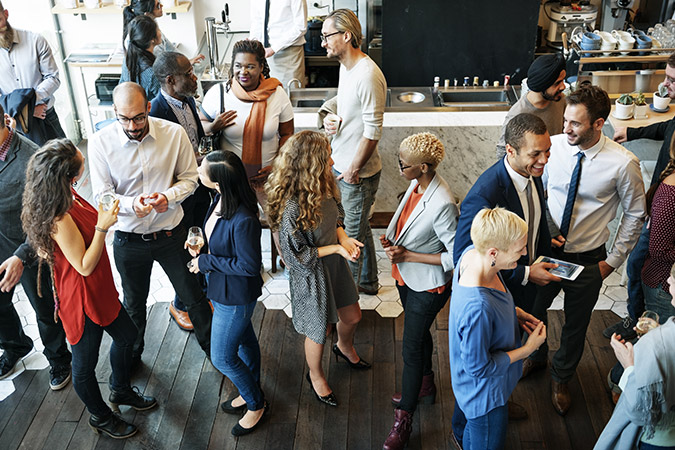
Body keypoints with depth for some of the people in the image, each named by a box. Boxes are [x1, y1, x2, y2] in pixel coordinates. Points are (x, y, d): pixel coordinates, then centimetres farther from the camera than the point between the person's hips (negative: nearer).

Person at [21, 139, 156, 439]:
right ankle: (101, 417, 40)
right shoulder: (60, 219, -34)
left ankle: (120, 391, 52)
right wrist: (102, 227, -31)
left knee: (126, 335, 26)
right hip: (81, 299, -9)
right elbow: (84, 266, -26)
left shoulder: (68, 197, -6)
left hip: (99, 290, 10)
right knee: (85, 363, 16)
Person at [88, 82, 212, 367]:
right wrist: (131, 204, -33)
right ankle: (132, 356, 49)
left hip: (170, 234, 0)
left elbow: (189, 178, -4)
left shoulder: (174, 133, -14)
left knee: (194, 297, 14)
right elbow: (103, 195, -12)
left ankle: (212, 347, 41)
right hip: (129, 239, 0)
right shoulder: (101, 142, -15)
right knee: (134, 304, 22)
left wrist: (168, 196, -25)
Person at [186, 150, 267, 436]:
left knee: (222, 358, 7)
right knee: (244, 340, 27)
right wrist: (202, 248, -6)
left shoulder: (243, 221, -36)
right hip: (221, 286, 9)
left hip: (234, 295, -9)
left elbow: (249, 265, -26)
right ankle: (251, 393, 50)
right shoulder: (221, 199, -9)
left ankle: (256, 404, 32)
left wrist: (207, 262, -20)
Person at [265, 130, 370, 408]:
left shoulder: (324, 187, -11)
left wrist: (343, 238, -11)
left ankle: (345, 348, 61)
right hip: (311, 274, -7)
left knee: (352, 316, 26)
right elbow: (296, 255, -25)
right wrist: (335, 248, -25)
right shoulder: (292, 206, -34)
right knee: (319, 331, 16)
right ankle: (315, 375, 48)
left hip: (334, 264, 7)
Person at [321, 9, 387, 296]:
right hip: (340, 164, 10)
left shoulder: (368, 76, -24)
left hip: (359, 173, -10)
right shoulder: (345, 67, 6)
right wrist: (331, 121, 0)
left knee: (354, 232, 7)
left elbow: (373, 132, -23)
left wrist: (354, 169, -17)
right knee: (359, 226, 22)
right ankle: (367, 281, 39)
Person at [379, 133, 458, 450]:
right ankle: (425, 386, 52)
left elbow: (457, 256, -27)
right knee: (419, 333, 27)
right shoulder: (416, 185, -8)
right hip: (407, 277, 8)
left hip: (428, 286, -8)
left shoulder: (442, 205, -33)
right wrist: (392, 241, -7)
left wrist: (408, 256, -25)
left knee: (411, 348, 5)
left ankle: (403, 419, 23)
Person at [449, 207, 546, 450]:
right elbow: (479, 368, -29)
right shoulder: (478, 309, -47)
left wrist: (514, 311, -6)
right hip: (485, 393, -9)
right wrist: (528, 349, -20)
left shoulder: (472, 253, -22)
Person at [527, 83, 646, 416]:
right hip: (546, 250, 2)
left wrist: (613, 261, -4)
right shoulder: (553, 146, -13)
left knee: (575, 326, 18)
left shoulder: (623, 163, -20)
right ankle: (536, 356, 55)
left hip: (587, 261, -2)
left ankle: (561, 378, 48)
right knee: (532, 310, 22)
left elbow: (634, 214, -5)